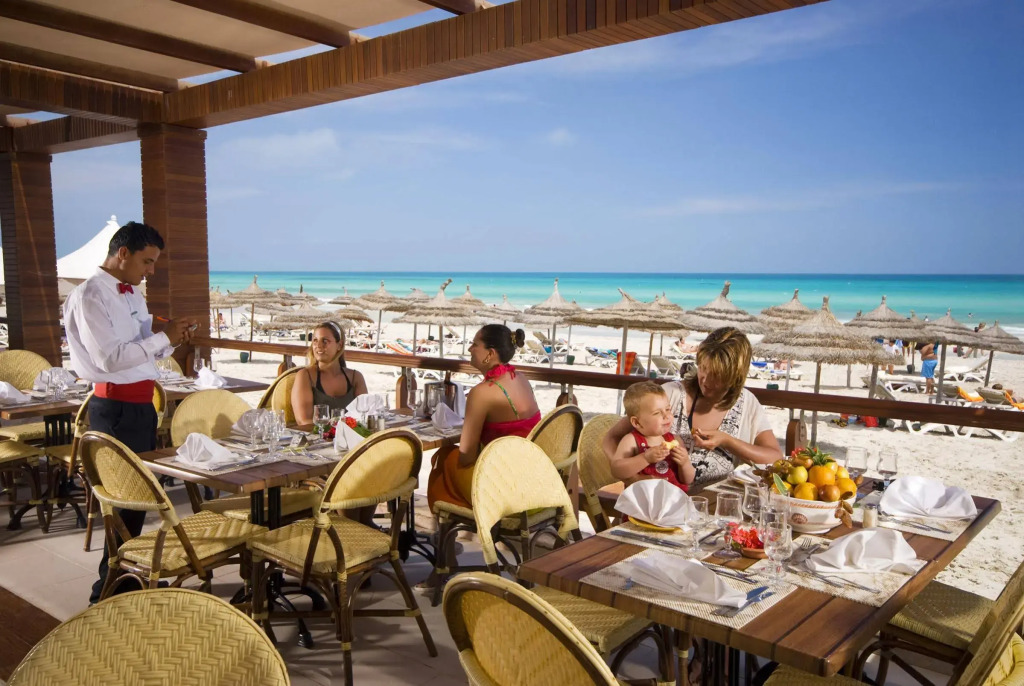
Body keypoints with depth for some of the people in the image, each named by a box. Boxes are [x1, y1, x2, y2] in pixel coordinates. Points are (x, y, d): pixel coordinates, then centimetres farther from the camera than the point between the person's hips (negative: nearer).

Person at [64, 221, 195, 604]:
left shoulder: (132, 293, 14)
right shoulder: (90, 296, -14)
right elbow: (109, 358, -22)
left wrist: (172, 338, -2)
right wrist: (163, 336, -18)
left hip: (141, 402, 9)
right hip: (116, 407, -9)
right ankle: (108, 590, 12)